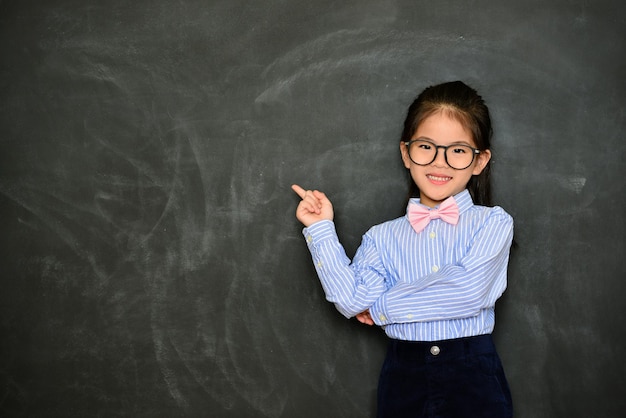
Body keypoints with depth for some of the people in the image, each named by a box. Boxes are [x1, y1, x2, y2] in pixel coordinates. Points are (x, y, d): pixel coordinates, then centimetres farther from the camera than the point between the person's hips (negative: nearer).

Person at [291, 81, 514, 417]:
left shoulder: (493, 224, -2)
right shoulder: (383, 237, 6)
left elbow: (468, 290, -16)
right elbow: (352, 301, -6)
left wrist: (381, 306, -8)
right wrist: (321, 229, -5)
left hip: (474, 377, -2)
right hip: (403, 378, 2)